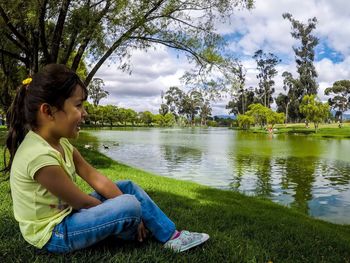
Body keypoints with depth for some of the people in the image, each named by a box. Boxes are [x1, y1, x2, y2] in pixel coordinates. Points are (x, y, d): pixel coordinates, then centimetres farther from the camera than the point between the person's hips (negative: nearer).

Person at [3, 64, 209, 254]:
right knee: (130, 205, -22)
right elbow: (81, 201, -22)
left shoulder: (60, 141, -1)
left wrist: (131, 213, -7)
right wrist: (127, 211, -7)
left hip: (65, 212, 9)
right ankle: (170, 236, 9)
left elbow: (95, 178, -4)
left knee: (128, 187, 6)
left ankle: (172, 235, 10)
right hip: (52, 233, -9)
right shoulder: (40, 156, -30)